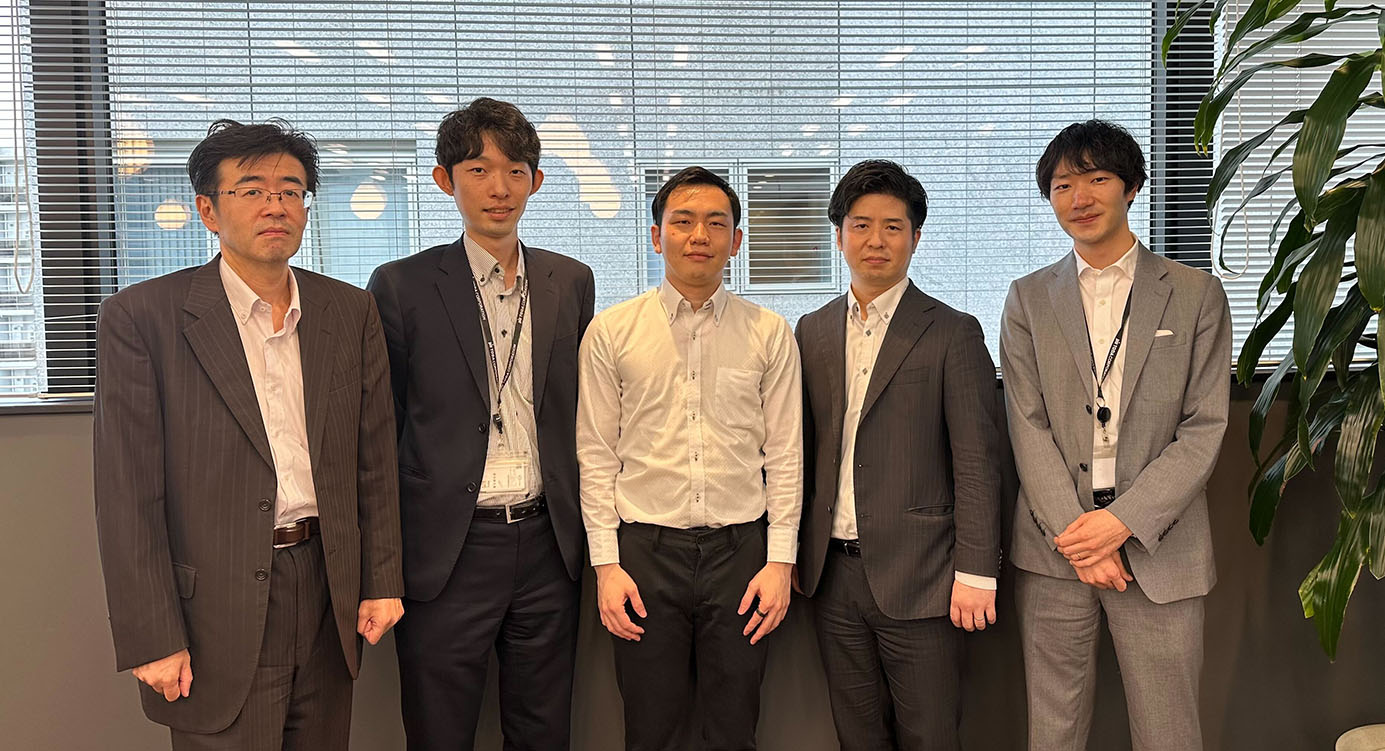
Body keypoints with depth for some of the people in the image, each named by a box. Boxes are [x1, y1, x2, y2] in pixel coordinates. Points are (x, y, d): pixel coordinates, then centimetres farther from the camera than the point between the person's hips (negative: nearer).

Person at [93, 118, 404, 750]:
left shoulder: (351, 312, 5)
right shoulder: (140, 318, -7)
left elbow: (375, 459, 8)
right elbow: (127, 495, -8)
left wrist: (382, 581, 5)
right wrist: (152, 639, -10)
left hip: (328, 594, 4)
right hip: (218, 609, -3)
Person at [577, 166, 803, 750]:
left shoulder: (769, 334, 3)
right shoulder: (611, 332, 2)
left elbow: (785, 455, 4)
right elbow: (596, 456, 2)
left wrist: (780, 560, -2)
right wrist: (606, 564, -3)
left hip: (741, 548, 1)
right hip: (645, 548, 0)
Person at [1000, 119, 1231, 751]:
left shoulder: (1196, 295, 5)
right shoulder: (1028, 298, 8)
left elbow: (1204, 429, -2)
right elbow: (1027, 426, 0)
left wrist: (1123, 520, -12)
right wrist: (1073, 533, -10)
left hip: (1158, 546, -1)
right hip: (1053, 553, 1)